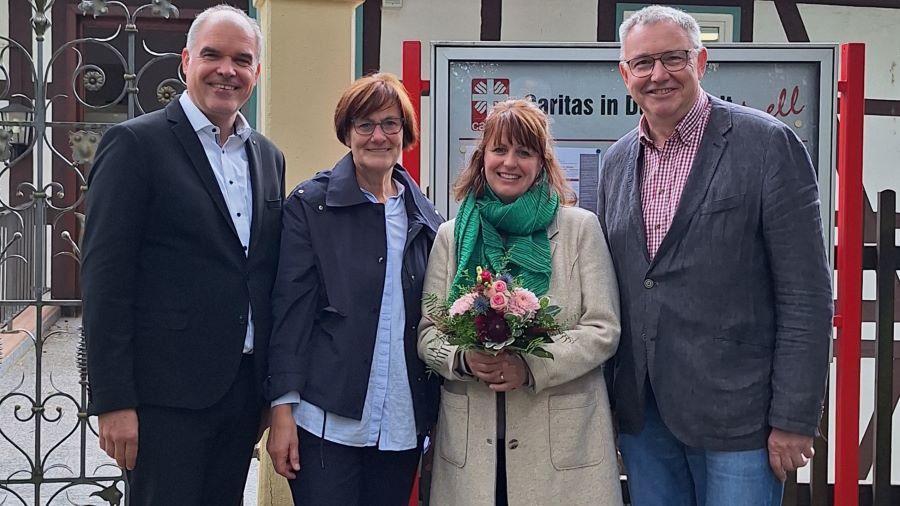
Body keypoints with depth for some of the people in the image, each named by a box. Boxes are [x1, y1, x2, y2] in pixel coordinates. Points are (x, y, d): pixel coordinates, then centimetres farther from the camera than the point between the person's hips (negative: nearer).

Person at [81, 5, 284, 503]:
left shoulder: (268, 157, 12)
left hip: (244, 386, 6)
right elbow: (104, 277, -11)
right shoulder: (135, 143, -7)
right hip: (166, 393, -6)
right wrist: (113, 401, -15)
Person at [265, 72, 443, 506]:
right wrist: (282, 410, -10)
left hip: (404, 422, 4)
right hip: (328, 420, -4)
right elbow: (291, 309, -5)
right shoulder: (311, 204, -1)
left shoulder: (425, 218, 11)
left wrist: (436, 417, 11)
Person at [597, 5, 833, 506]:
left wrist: (794, 420, -13)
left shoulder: (769, 144, -8)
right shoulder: (618, 161, 10)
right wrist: (610, 396, 11)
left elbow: (806, 293, -10)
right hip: (640, 411, 5)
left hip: (735, 411, -5)